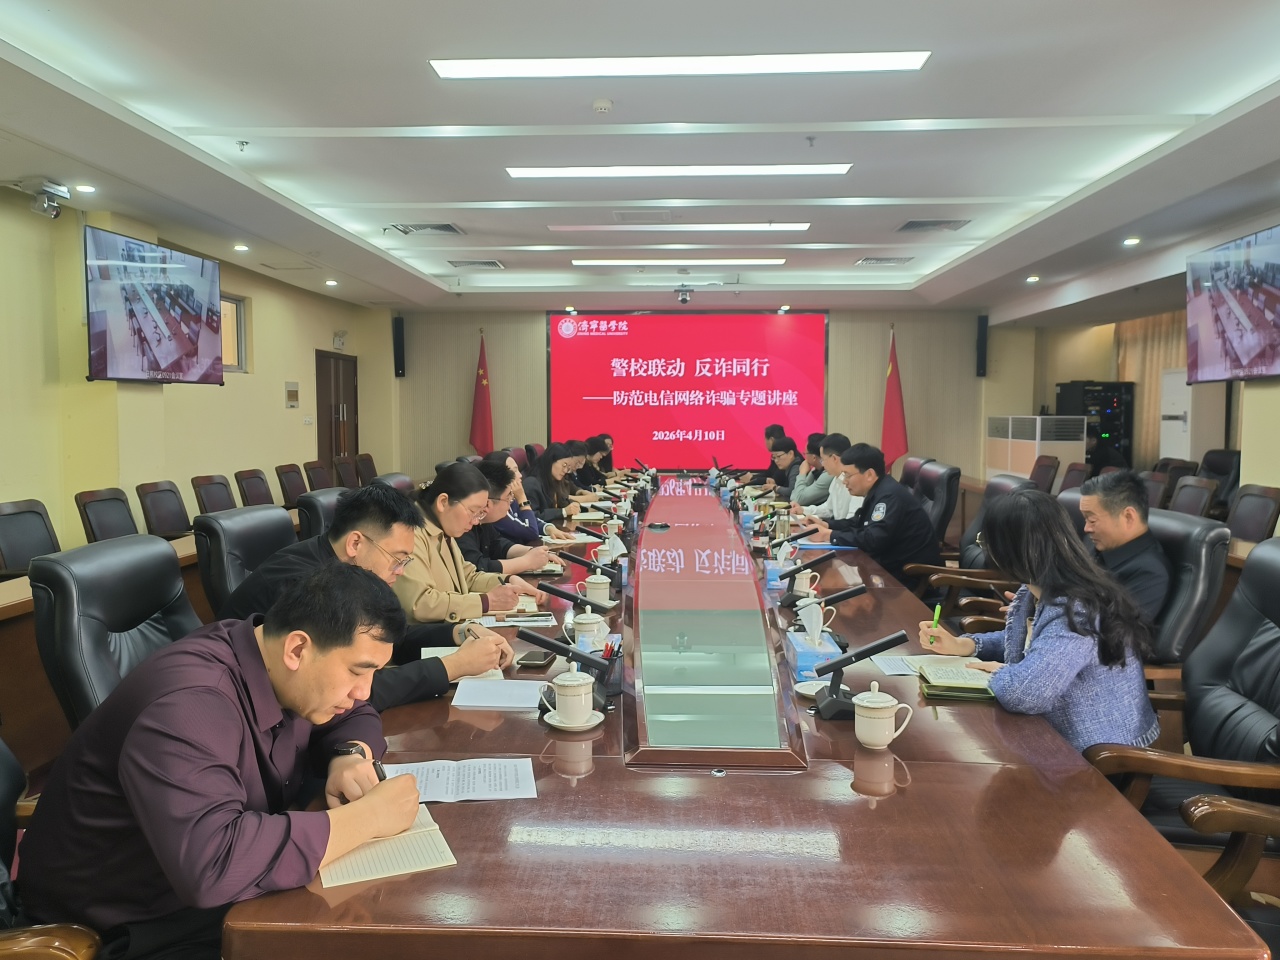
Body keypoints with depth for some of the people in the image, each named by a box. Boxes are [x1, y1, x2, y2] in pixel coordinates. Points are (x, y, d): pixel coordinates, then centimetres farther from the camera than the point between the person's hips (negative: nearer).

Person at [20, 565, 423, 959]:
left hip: (232, 891, 7)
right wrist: (366, 816, -34)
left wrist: (351, 755, -15)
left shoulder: (285, 670, -7)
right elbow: (213, 865, -43)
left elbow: (356, 716, 8)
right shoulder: (189, 704, -32)